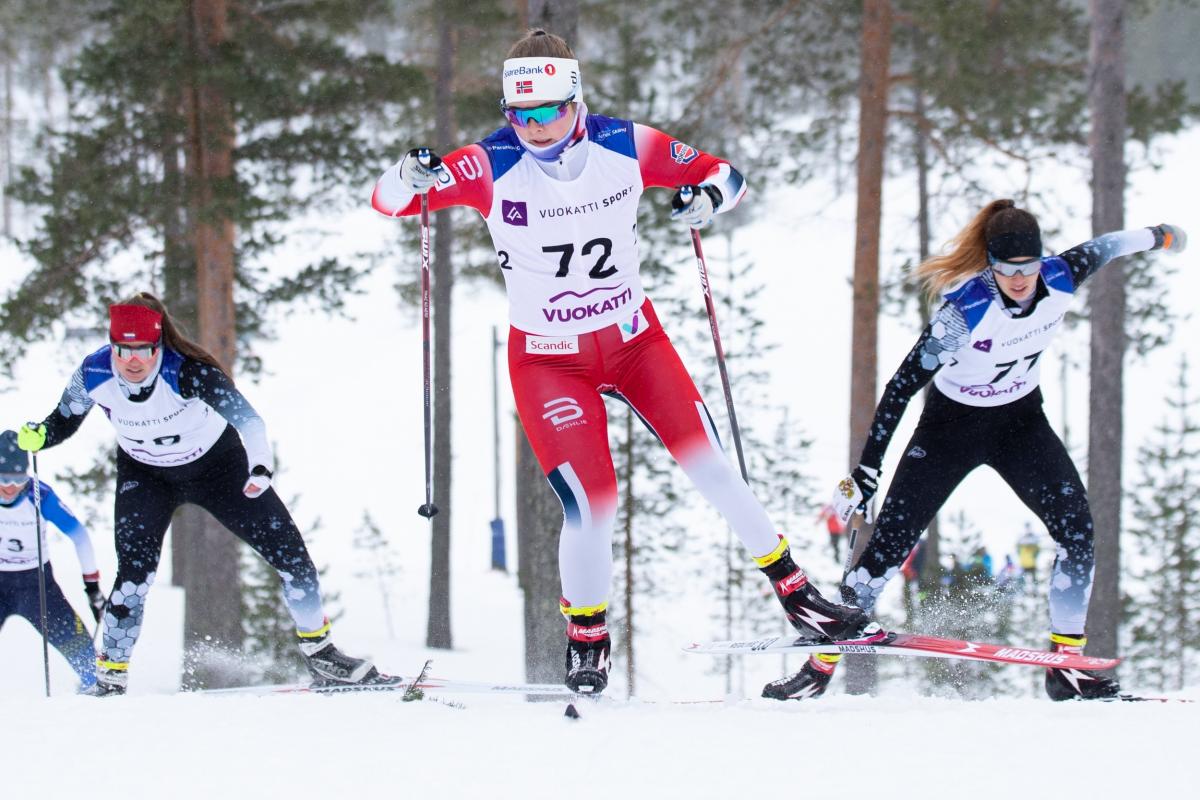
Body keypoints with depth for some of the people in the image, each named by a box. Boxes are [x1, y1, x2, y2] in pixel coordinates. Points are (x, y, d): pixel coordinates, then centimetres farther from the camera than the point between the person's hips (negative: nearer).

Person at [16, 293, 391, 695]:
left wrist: (261, 466, -62)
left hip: (218, 463, -1)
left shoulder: (187, 372, -35)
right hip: (145, 476, 1)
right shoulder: (93, 376, -25)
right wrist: (38, 436, -27)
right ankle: (110, 676, -10)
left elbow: (245, 416, -45)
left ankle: (319, 652, 14)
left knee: (290, 553, -4)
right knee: (134, 570, -20)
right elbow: (64, 421, -5)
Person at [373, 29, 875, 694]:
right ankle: (586, 638, 12)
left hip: (634, 337, 2)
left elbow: (724, 174, -1)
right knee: (590, 503, -11)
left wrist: (709, 195, -25)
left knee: (710, 465, -2)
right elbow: (387, 200, -20)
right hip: (548, 359, -2)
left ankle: (795, 592, 14)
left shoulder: (625, 146, -13)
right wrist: (411, 177, -42)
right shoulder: (493, 166, -18)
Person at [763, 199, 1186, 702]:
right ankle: (821, 665, 0)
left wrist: (1153, 238, 27)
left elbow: (1095, 250, 6)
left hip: (1021, 422, 4)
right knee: (891, 542, -10)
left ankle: (1068, 665, -3)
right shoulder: (964, 313, -32)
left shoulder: (1060, 281, -19)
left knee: (1078, 529, -14)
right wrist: (864, 474, -27)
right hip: (952, 424, -4)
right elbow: (902, 387, -27)